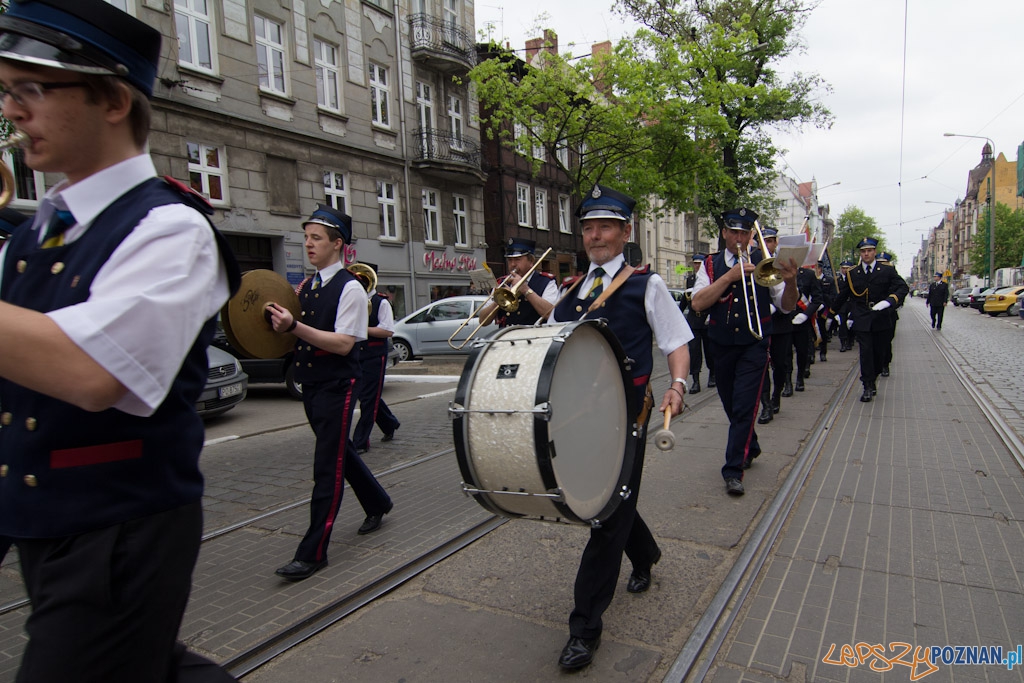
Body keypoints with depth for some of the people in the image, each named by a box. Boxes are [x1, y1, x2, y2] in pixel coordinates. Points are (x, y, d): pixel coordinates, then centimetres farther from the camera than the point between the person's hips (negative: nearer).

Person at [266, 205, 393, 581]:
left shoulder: (350, 288, -12)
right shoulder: (307, 287, 11)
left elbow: (344, 343, -20)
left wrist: (294, 326, -27)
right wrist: (281, 322, -1)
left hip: (337, 385, -8)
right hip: (311, 383, 8)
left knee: (328, 465, -5)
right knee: (339, 452, 20)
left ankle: (313, 552, 3)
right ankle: (377, 502, 42)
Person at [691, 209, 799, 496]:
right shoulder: (711, 265, 3)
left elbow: (787, 306, -2)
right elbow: (698, 303, -13)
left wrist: (790, 282, -22)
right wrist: (730, 276, -19)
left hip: (754, 346, -3)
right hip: (722, 346, 3)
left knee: (744, 406, -10)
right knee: (732, 405, 16)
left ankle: (734, 469, -3)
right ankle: (750, 448, 40)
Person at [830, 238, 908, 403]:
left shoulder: (887, 271, 4)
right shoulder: (852, 274, 7)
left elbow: (903, 288, -5)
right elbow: (842, 296, 15)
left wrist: (888, 301, -23)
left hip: (881, 320, 1)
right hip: (862, 321, -1)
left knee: (879, 353, 7)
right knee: (866, 352, -7)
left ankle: (872, 380, 28)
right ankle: (868, 387, -1)